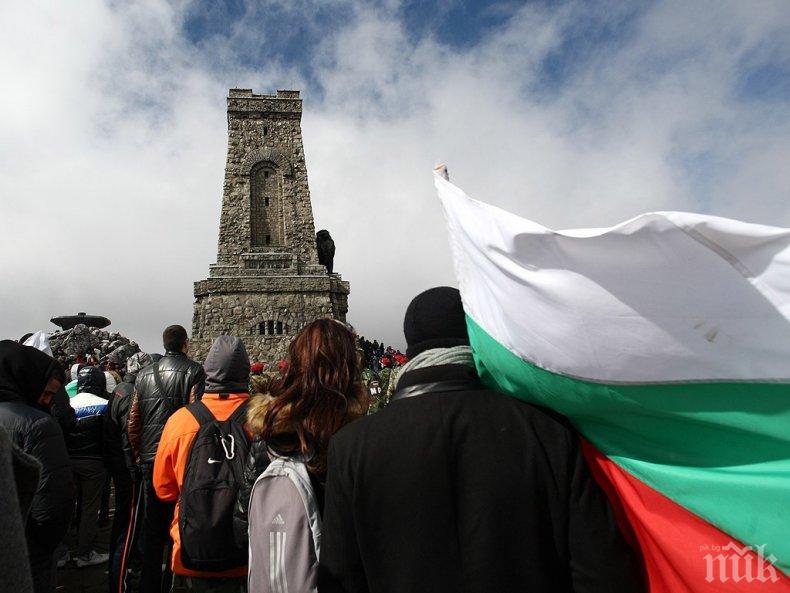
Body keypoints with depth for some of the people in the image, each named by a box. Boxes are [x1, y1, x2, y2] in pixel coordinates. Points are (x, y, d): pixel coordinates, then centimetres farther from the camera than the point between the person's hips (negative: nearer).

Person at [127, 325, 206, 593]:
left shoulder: (145, 374, 8)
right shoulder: (194, 371, -9)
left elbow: (133, 420, 10)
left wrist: (138, 454, 19)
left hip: (150, 460, 5)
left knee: (152, 526, 16)